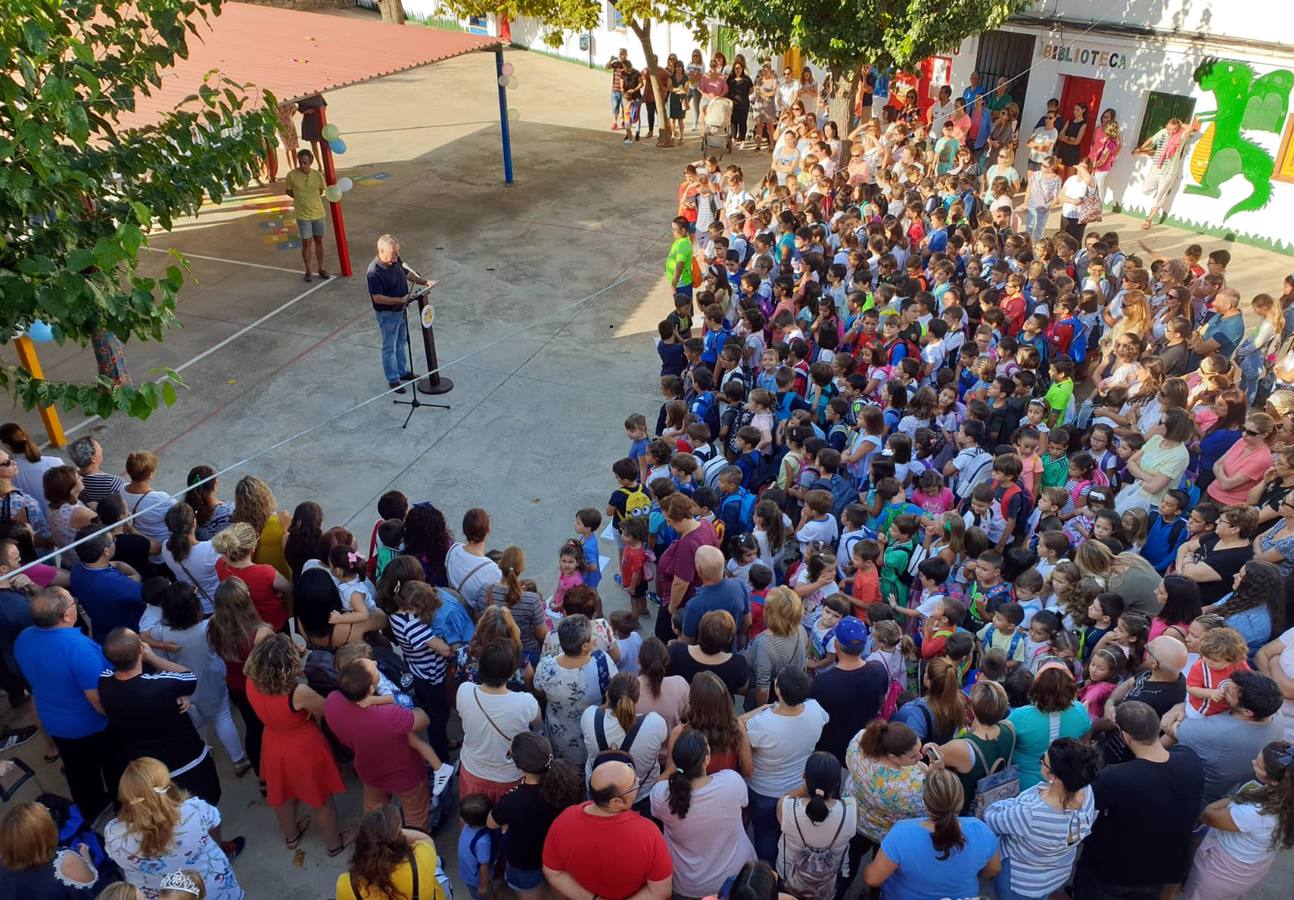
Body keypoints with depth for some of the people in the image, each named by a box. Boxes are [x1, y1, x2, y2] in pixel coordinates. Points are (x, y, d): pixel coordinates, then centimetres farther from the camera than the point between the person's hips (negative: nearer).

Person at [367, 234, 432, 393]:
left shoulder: (396, 260, -6)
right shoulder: (375, 272, -29)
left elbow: (407, 273, 13)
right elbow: (377, 297, -30)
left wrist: (423, 281, 0)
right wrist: (400, 300, -29)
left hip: (400, 310, 8)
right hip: (387, 314, -8)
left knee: (401, 343, 23)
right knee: (389, 348, 8)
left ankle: (402, 372, 41)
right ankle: (393, 379, 23)